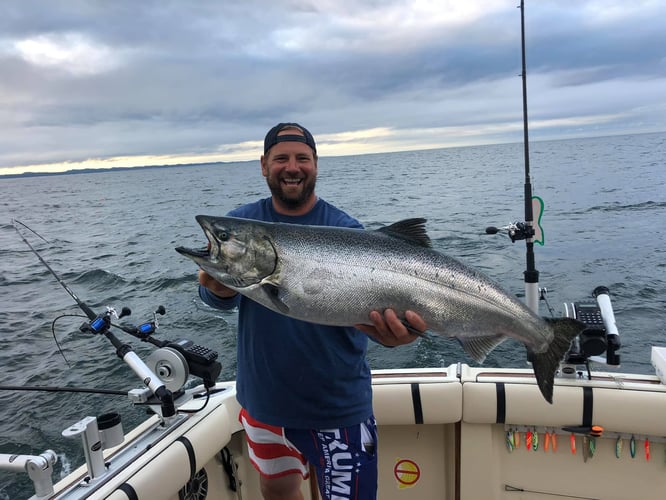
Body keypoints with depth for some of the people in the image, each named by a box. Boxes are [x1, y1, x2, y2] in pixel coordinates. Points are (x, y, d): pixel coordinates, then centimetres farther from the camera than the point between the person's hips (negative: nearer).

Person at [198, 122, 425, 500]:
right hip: (263, 400, 4)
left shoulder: (346, 230, -12)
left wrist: (390, 330, -42)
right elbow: (217, 296, -10)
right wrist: (219, 290, -34)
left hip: (338, 407, -3)